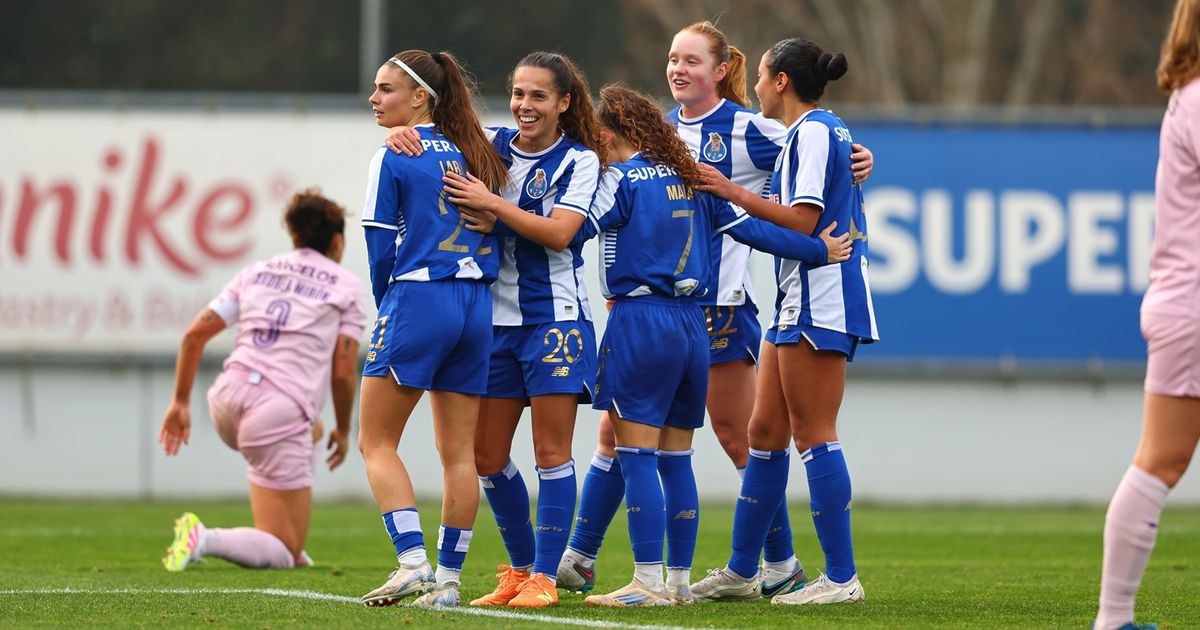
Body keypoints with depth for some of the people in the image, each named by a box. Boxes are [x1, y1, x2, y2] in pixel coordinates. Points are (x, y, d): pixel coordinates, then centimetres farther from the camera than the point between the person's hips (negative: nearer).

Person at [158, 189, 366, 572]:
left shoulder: (257, 272, 17)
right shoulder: (347, 287, 6)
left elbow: (195, 333, 9)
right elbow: (342, 373, 0)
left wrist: (180, 402, 15)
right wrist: (343, 432, 15)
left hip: (228, 400, 6)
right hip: (280, 417, -6)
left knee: (311, 431, 41)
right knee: (283, 555, 2)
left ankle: (289, 546, 28)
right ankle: (205, 540, -27)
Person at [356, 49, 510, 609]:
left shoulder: (393, 159, -5)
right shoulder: (472, 153, 11)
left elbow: (381, 248, -4)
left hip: (418, 303, -6)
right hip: (477, 306, 6)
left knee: (377, 442, 1)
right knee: (458, 451, 7)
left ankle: (413, 561, -13)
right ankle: (447, 579, 8)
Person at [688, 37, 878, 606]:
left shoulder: (812, 133, -12)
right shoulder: (829, 131, 18)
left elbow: (803, 220, -20)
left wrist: (736, 194, -15)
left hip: (818, 301, -10)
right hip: (799, 302, 10)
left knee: (813, 434, -8)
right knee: (764, 432, 12)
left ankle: (842, 576, -7)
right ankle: (740, 571, 17)